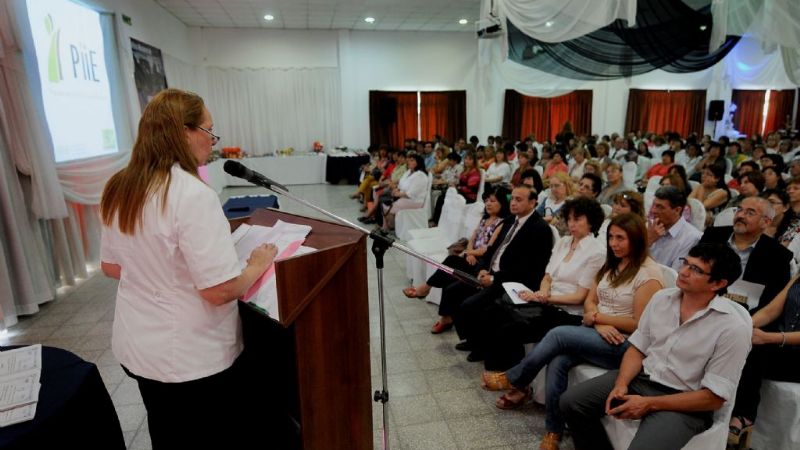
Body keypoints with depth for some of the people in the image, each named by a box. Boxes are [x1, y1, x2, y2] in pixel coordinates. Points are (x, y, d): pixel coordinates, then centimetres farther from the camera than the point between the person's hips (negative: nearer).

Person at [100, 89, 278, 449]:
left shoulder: (118, 190, -1)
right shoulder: (193, 194, -27)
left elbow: (110, 266, 11)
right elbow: (220, 290, -28)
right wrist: (257, 264, -11)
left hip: (136, 347, 8)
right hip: (191, 359, -7)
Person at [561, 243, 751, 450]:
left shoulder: (733, 327, -16)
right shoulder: (661, 298, 0)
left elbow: (714, 398, -15)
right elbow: (637, 348, 6)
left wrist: (649, 404, -19)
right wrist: (621, 384, -13)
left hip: (684, 403, -5)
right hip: (641, 378, 5)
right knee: (571, 402, -7)